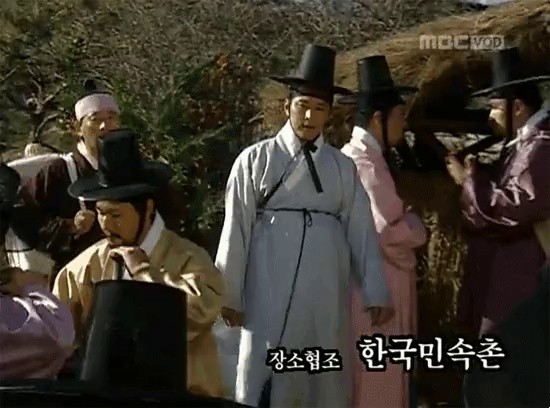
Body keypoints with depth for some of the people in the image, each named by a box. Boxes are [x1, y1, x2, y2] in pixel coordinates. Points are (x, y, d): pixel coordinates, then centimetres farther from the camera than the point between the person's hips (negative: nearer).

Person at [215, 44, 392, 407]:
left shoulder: (343, 167, 7)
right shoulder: (256, 160, 1)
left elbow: (361, 231, 6)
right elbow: (236, 230, 1)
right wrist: (230, 296, 1)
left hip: (326, 296, 3)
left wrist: (376, 293, 3)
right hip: (271, 295, -2)